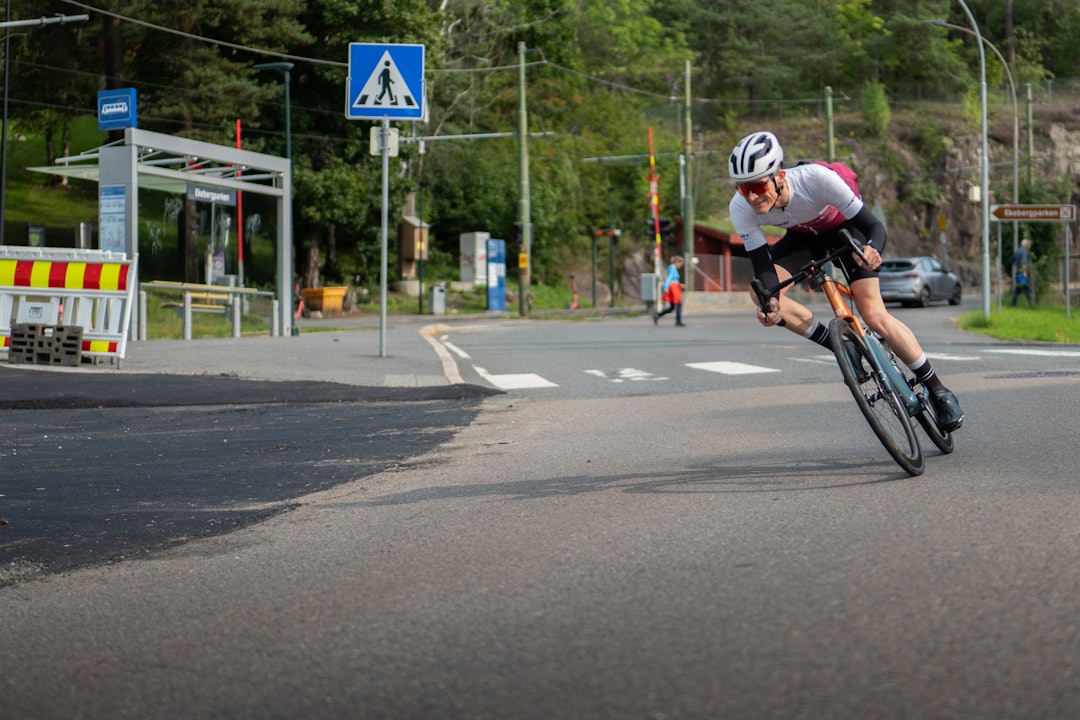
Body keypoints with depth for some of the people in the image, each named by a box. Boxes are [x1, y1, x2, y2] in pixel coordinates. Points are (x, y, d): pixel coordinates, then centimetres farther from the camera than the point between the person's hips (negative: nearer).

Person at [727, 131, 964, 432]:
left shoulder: (816, 179, -40)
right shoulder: (740, 208, -30)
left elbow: (874, 226, -35)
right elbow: (763, 266, -26)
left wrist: (872, 251, -58)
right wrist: (769, 303, -46)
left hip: (844, 228, -4)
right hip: (803, 236, 4)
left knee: (874, 315, -17)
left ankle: (940, 392, 0)